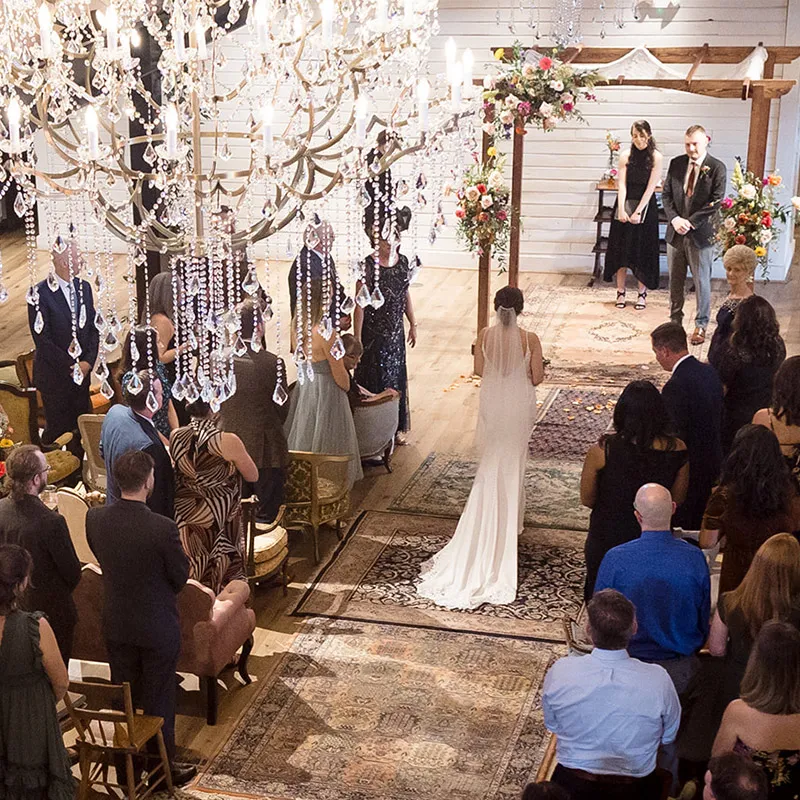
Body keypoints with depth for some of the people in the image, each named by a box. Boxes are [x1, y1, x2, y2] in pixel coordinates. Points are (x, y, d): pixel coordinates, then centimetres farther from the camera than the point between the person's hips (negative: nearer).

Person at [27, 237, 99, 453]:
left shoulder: (83, 288, 4)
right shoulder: (40, 294, -16)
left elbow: (93, 328, 8)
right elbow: (42, 340, -17)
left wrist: (88, 362, -6)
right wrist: (71, 366, -15)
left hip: (82, 372, 5)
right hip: (54, 376, -5)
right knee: (59, 428, 3)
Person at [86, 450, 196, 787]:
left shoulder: (95, 518, -13)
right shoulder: (162, 528, -28)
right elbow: (181, 576, -13)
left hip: (116, 624, 5)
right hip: (158, 626, -5)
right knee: (159, 700, 13)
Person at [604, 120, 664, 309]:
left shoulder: (656, 157, -5)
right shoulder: (626, 156, 1)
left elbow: (651, 187, -10)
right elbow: (621, 184, -4)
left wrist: (638, 212, -15)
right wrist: (621, 209, -15)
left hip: (645, 206, -2)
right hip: (625, 204, 2)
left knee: (643, 250, 2)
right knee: (621, 249, 4)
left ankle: (642, 293, 11)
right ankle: (621, 292, 13)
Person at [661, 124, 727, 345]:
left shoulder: (717, 168, -8)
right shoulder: (676, 164, 5)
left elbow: (716, 202, -11)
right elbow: (666, 194, 7)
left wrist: (691, 222, -16)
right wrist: (675, 219, -10)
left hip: (701, 233, -4)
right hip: (676, 232, 4)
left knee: (702, 281, 3)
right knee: (675, 280, 13)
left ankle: (701, 325, 14)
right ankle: (675, 321, 26)